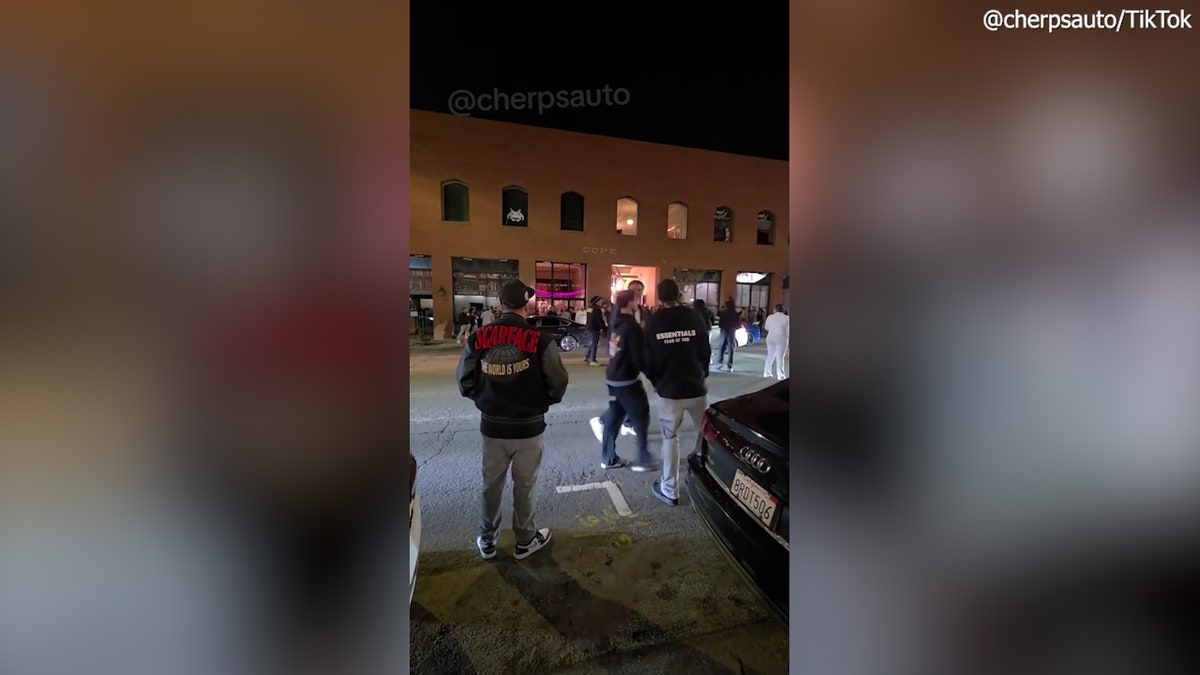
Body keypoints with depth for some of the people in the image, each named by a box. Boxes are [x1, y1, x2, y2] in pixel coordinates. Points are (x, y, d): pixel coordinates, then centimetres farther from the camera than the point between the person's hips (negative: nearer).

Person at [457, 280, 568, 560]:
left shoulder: (479, 338, -7)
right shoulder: (540, 340, -16)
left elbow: (465, 383, -2)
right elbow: (558, 384, -13)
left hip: (492, 426, 3)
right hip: (528, 427, -2)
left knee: (491, 484, 21)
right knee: (524, 486, 16)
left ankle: (487, 541, 39)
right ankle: (525, 540, 36)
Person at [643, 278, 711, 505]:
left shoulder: (654, 322, -6)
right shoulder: (694, 317, -3)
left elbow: (647, 359, -1)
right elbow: (706, 351, 4)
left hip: (669, 390, -1)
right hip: (697, 388, 1)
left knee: (670, 438, 10)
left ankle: (669, 490, 17)